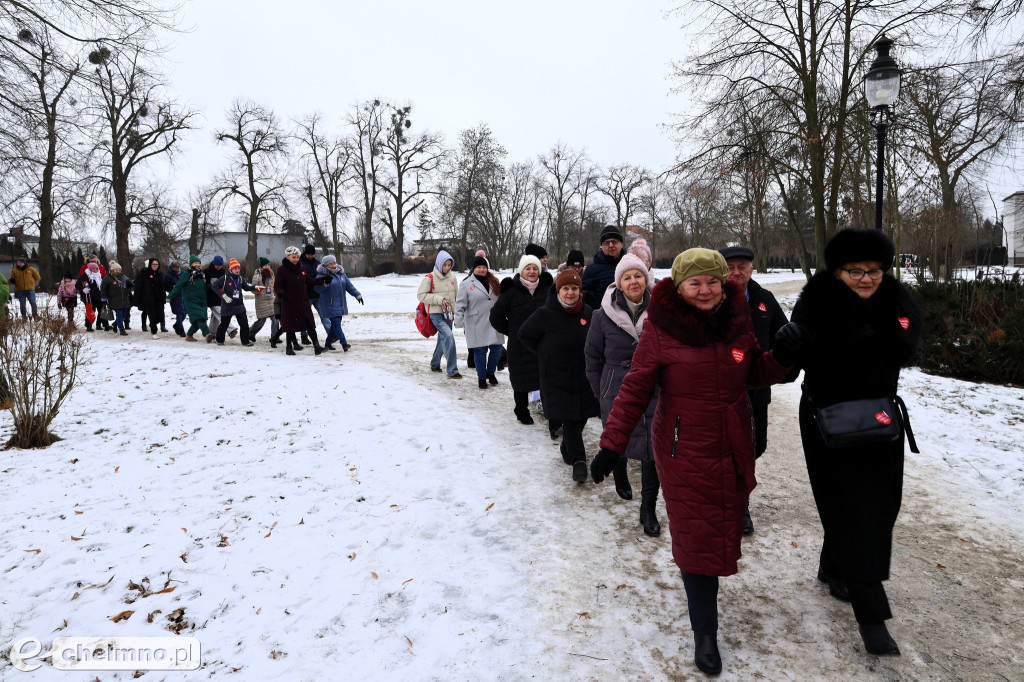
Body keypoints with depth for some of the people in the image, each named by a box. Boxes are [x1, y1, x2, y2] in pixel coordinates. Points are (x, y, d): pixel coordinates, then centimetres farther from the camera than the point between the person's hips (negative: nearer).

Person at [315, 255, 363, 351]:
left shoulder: (341, 274, 12)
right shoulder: (322, 275, -7)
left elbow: (349, 285, 17)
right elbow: (318, 289, -14)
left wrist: (357, 295, 13)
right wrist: (325, 283, -30)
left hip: (341, 305, 7)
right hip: (330, 306, -7)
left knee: (335, 324, 10)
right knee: (336, 323, -13)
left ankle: (328, 343, 23)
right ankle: (344, 343, -16)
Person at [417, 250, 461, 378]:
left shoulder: (452, 277, 7)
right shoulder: (430, 278, -9)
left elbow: (457, 294, 18)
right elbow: (421, 295, -11)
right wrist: (439, 299, -17)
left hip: (448, 313, 6)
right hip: (436, 313, -6)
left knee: (443, 339, 15)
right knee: (448, 336, -22)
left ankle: (435, 364, 37)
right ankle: (452, 370, -21)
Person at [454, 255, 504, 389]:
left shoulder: (493, 282, 14)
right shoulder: (467, 284, 0)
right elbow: (460, 305, -4)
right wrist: (459, 321, -14)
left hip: (494, 322, 4)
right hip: (477, 325, -4)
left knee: (496, 348, 4)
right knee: (480, 350, -1)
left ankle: (490, 373, 27)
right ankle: (481, 377, 16)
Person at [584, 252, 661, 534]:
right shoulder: (604, 315, -7)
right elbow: (593, 356, 4)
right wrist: (601, 392, 5)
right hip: (617, 392, 0)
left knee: (654, 449, -4)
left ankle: (648, 509, 11)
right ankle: (620, 477, 51)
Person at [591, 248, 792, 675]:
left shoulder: (738, 323, 2)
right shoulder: (660, 328, -12)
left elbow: (757, 375, 12)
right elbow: (635, 390, -11)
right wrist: (612, 445, -15)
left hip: (733, 450, 5)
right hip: (685, 452, -4)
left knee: (725, 531, 14)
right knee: (697, 539, 0)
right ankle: (704, 634, 14)